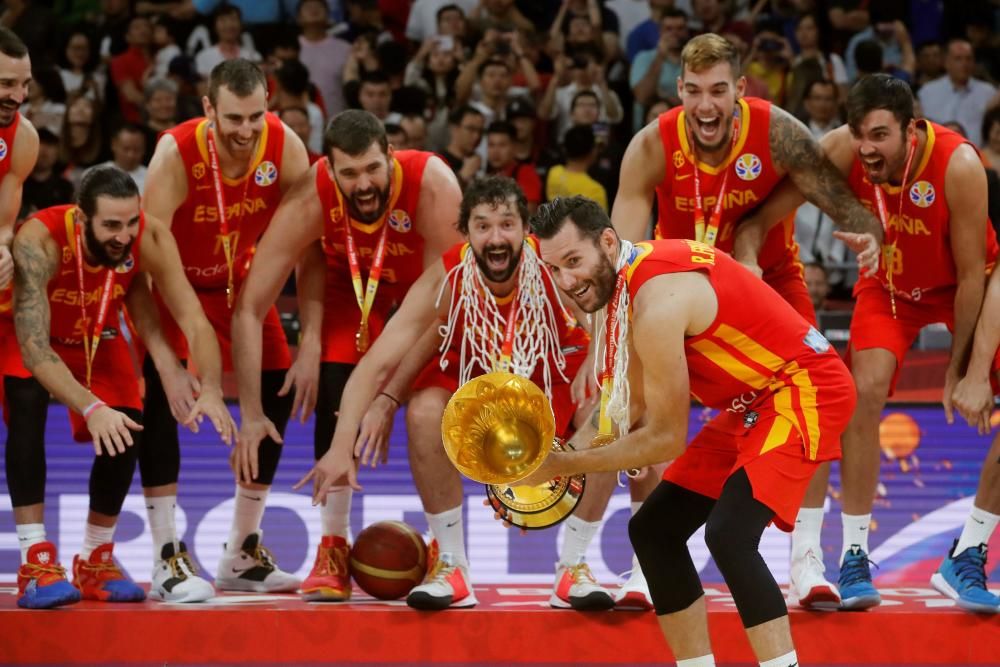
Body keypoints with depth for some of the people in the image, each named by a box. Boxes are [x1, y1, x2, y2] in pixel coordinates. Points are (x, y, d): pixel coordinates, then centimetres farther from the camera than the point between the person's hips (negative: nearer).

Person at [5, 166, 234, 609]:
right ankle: (35, 563, -25)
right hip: (25, 333, -4)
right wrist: (91, 409, -56)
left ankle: (96, 562, 15)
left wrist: (211, 390, -47)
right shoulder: (39, 241, -41)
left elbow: (195, 321, -29)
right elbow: (33, 349, -44)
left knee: (126, 432, -8)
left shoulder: (150, 238, -31)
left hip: (97, 335, 4)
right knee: (28, 405, -29)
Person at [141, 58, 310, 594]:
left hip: (239, 279, 4)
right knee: (160, 397, -21)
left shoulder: (285, 148, -23)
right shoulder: (176, 154, -33)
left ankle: (242, 556, 14)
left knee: (277, 395, 1)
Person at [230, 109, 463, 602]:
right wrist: (251, 414, -35)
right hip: (350, 287, 1)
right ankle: (333, 550, -4)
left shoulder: (433, 185, -40)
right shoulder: (309, 199, -35)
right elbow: (249, 308, -31)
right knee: (333, 402, -17)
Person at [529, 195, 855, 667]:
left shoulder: (658, 300, -27)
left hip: (804, 390, -11)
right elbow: (635, 411, 8)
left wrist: (562, 465, -16)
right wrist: (561, 454, -6)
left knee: (728, 534, -28)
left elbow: (666, 439, -21)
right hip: (752, 403, 11)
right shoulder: (625, 281, 2)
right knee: (653, 529, 10)